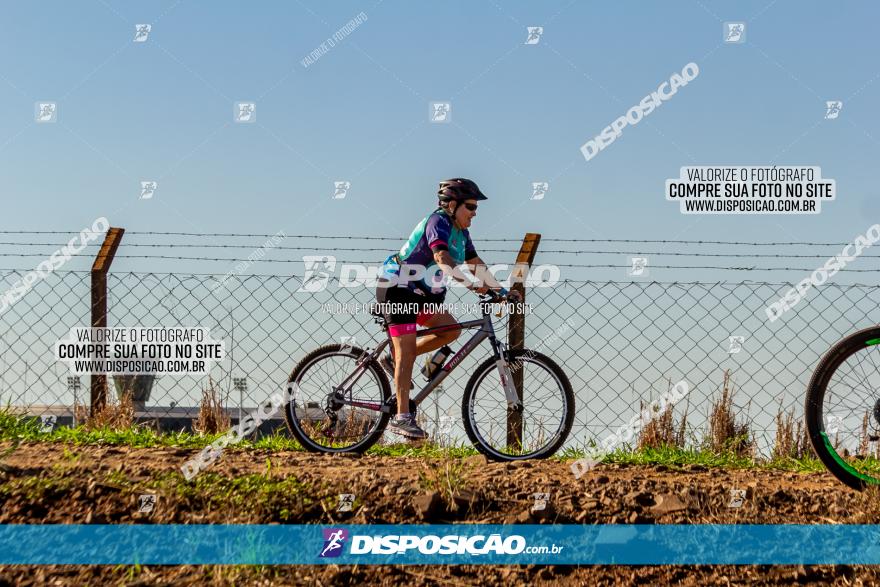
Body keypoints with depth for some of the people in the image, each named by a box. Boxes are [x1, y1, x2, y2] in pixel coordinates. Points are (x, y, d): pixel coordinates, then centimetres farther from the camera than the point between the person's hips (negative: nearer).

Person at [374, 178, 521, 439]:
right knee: (407, 351, -13)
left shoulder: (460, 232, 9)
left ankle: (394, 360, 7)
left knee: (451, 329, -4)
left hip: (418, 293, 9)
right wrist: (471, 284, -44)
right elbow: (442, 257, -35)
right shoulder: (438, 222, -19)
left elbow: (476, 264, 15)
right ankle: (402, 417, -13)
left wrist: (501, 290, 8)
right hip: (397, 289, -9)